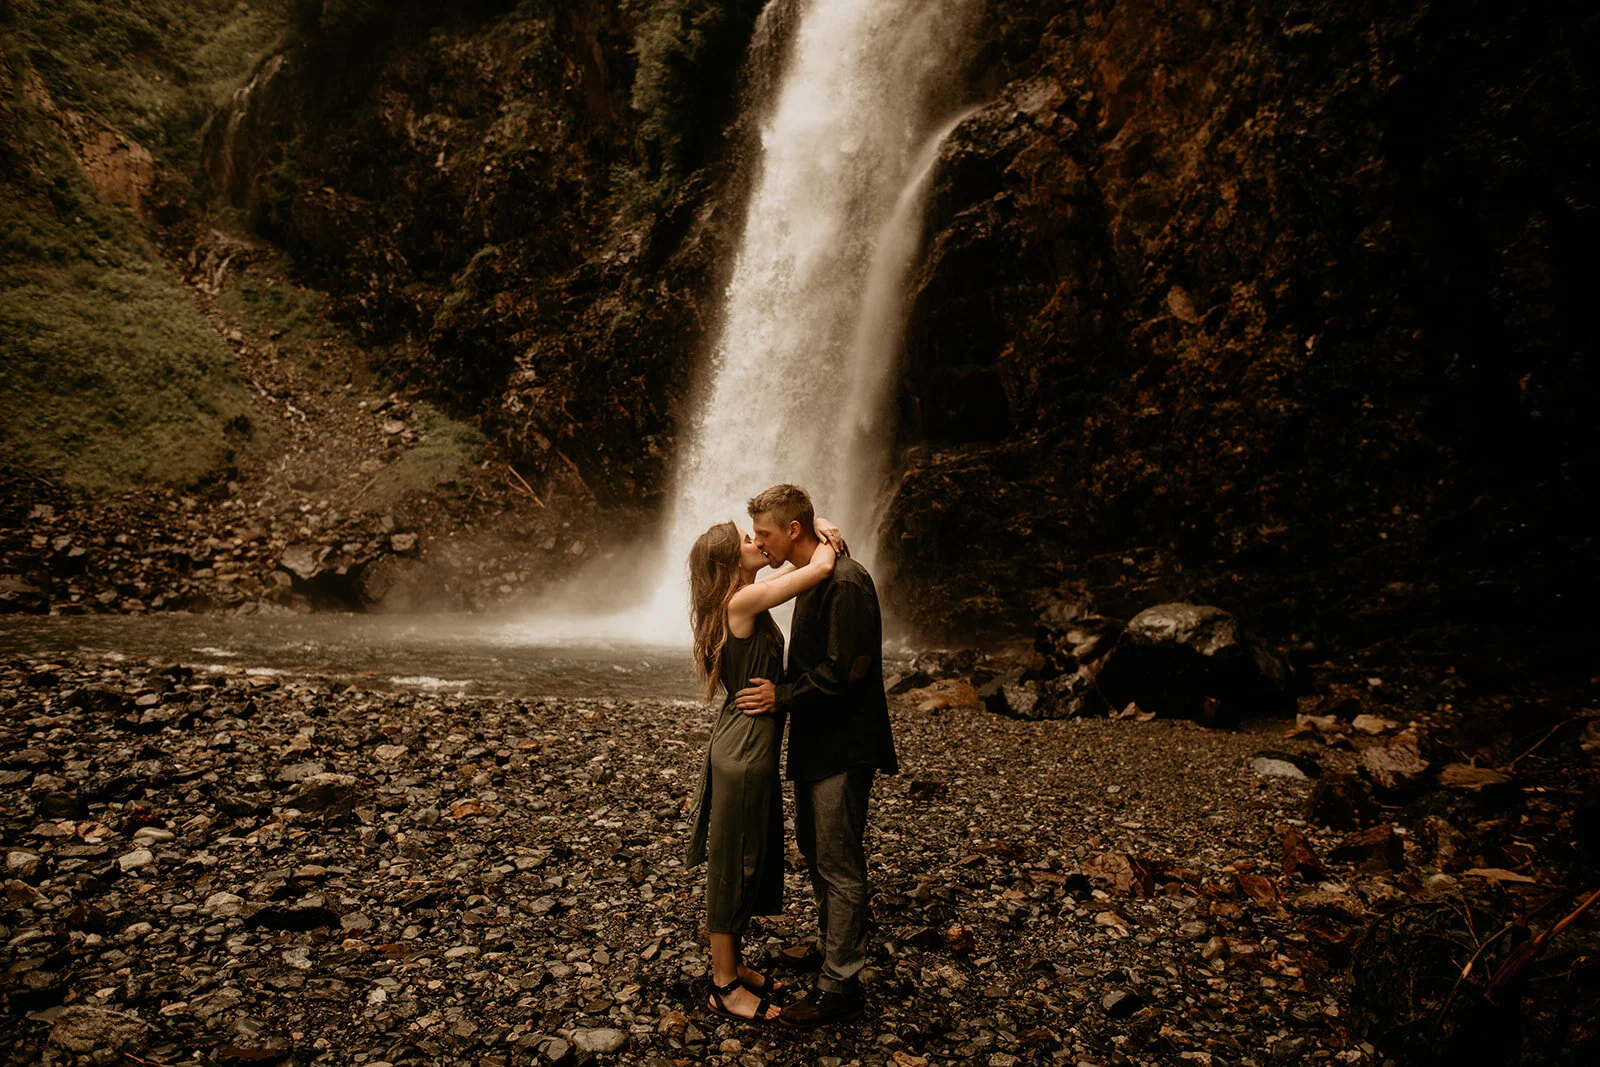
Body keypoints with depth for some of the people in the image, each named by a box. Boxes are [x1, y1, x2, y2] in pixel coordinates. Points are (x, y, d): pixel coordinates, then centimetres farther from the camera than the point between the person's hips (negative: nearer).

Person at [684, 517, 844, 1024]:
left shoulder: (743, 598, 7)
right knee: (734, 864, 4)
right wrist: (825, 533, -5)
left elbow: (798, 568, 27)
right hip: (744, 748, -10)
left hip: (751, 744, 10)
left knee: (753, 859, 20)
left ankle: (732, 966, 35)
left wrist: (818, 544, 10)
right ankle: (724, 988, 19)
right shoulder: (743, 601, -21)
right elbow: (821, 568, -24)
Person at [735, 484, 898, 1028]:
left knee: (840, 867, 0)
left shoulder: (845, 582, -21)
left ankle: (840, 986, 12)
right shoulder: (812, 579, 11)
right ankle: (829, 946, 39)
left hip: (842, 749, -10)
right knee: (815, 851, 22)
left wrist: (782, 697, -19)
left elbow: (849, 668, -25)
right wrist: (778, 692, 10)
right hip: (815, 743, 10)